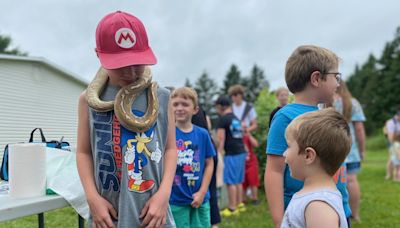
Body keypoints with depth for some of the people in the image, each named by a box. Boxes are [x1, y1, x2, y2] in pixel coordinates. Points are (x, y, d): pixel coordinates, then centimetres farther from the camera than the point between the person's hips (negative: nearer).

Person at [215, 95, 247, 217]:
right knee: (238, 181, 15)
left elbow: (221, 139, -13)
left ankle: (232, 208, 3)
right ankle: (239, 205, 22)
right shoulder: (236, 119, 16)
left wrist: (218, 154, -10)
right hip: (241, 152, 8)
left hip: (231, 154, -8)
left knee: (230, 182, -2)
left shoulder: (223, 119, -9)